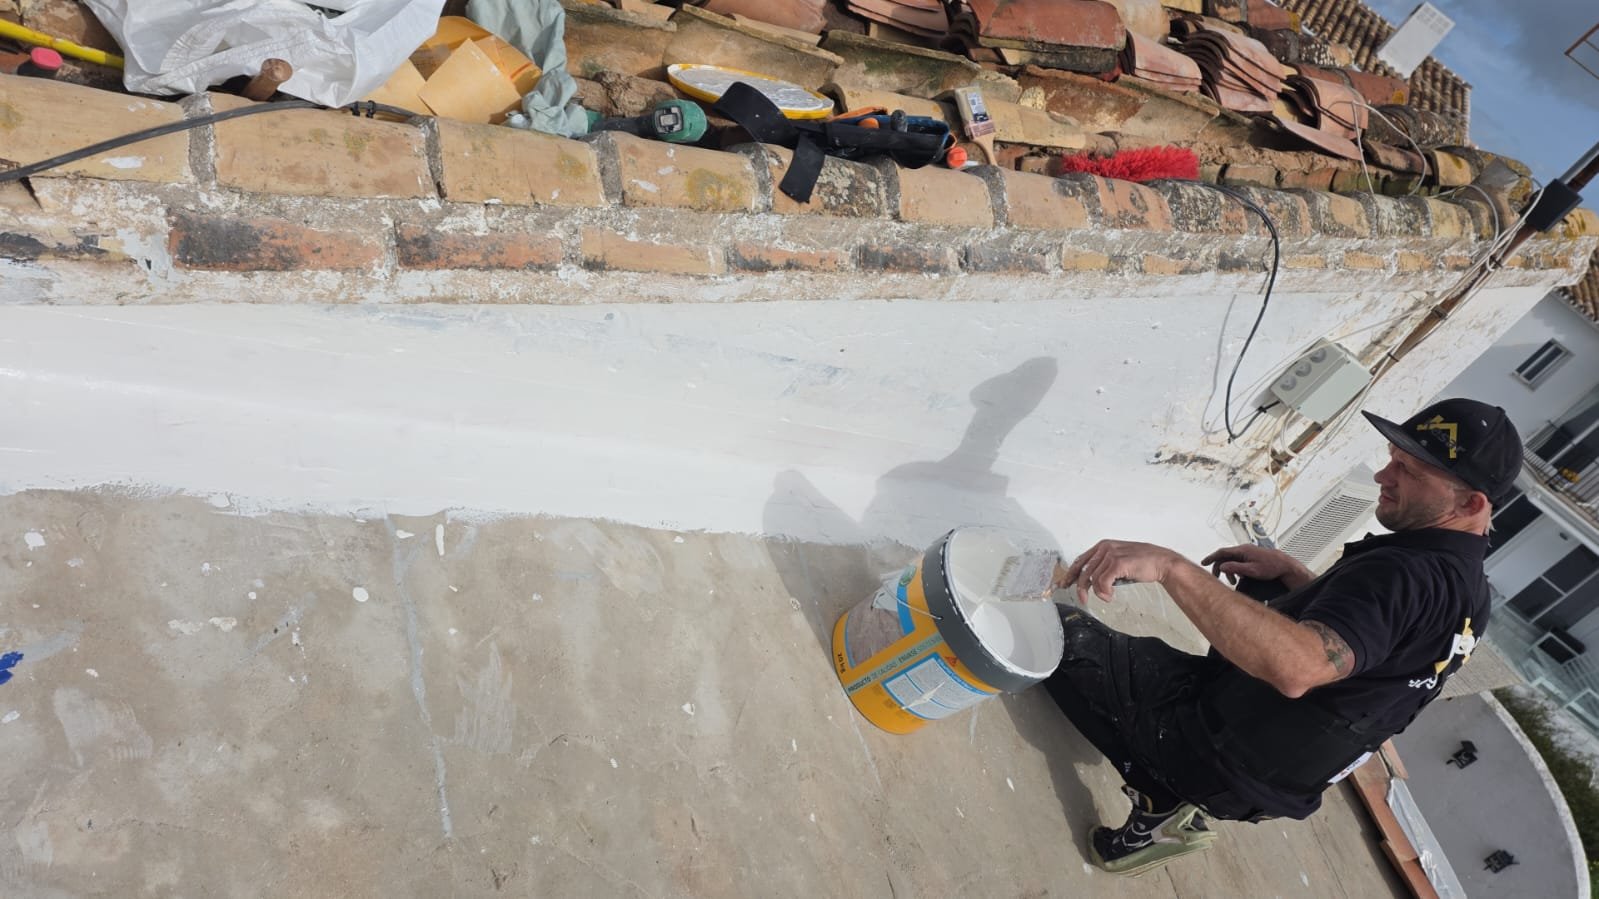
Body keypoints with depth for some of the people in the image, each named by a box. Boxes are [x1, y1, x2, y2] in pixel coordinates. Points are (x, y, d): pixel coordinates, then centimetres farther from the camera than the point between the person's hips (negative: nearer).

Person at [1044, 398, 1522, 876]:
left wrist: (1172, 566, -50)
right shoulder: (1468, 587, 4)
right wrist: (1290, 573, 8)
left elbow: (1295, 668, -47)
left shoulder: (1404, 572, -29)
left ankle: (1160, 811, -4)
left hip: (1225, 751, -10)